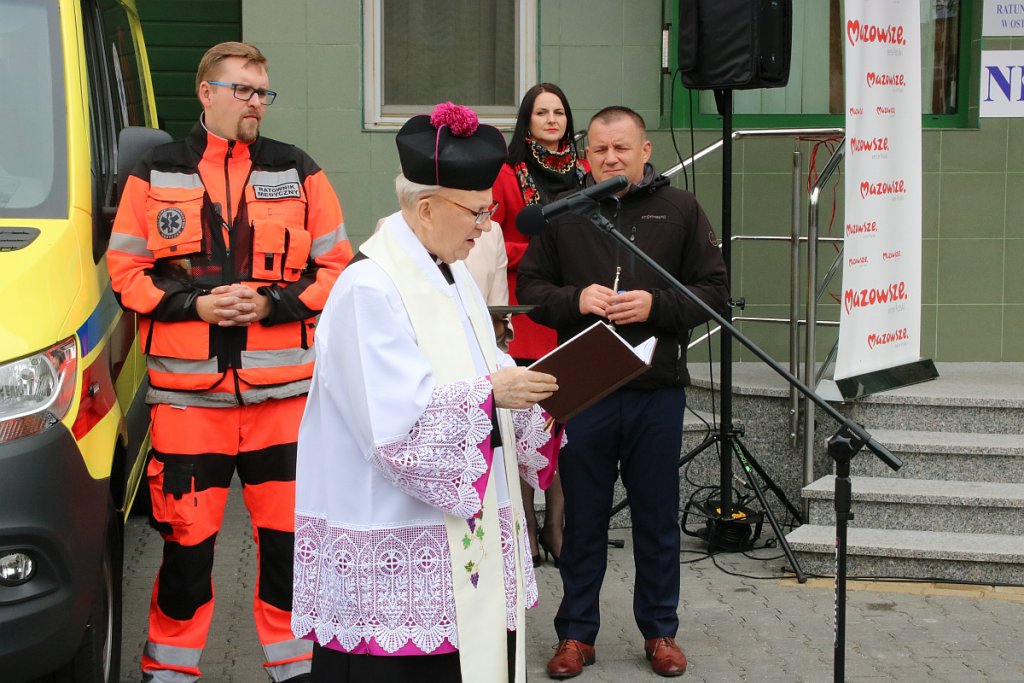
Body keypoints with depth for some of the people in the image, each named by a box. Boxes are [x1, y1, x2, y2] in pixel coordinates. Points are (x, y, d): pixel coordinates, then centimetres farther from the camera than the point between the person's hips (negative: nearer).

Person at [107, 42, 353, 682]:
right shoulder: (155, 175, 7)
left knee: (289, 537, 4)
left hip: (285, 390, 1)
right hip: (188, 391, 0)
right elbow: (125, 271, 6)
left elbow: (337, 267, 7)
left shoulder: (299, 172, 8)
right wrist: (193, 303, -9)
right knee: (187, 541, 4)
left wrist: (272, 304, -8)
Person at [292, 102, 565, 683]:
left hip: (468, 529, 8)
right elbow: (395, 421, -22)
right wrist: (488, 391, -20)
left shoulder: (455, 277, 13)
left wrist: (528, 389, -2)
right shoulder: (369, 290, -15)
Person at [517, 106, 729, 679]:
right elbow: (530, 285, 6)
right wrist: (576, 300, -13)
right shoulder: (563, 213, 5)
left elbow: (714, 290, 2)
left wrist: (656, 306, -14)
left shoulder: (680, 210, 4)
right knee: (584, 517, 9)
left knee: (657, 517, 9)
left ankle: (661, 631, 24)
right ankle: (577, 632, 21)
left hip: (658, 390, 0)